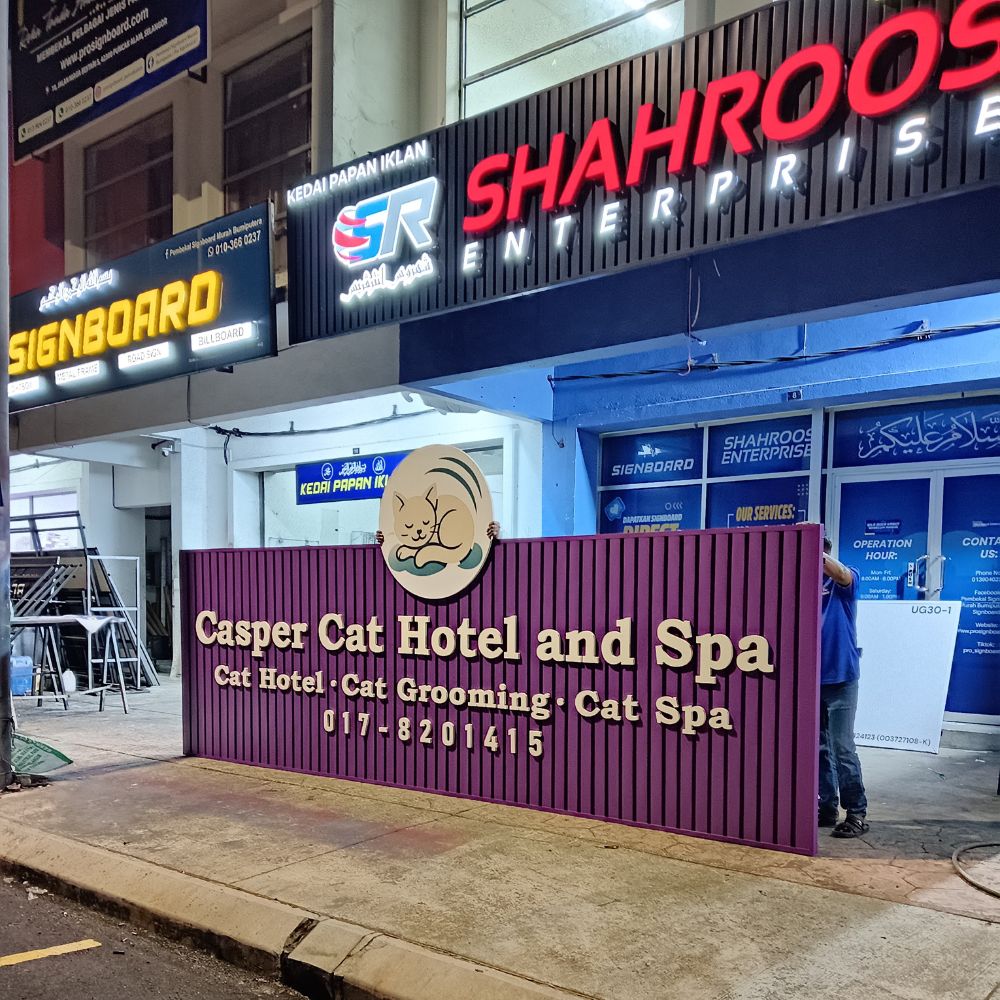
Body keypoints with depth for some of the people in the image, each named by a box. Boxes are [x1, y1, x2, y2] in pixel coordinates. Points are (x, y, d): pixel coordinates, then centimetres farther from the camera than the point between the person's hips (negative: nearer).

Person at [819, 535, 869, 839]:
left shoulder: (844, 582, -4)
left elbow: (842, 574, -28)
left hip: (840, 678, -4)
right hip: (811, 678, 4)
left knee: (843, 748, -4)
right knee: (819, 748, 10)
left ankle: (857, 813, 5)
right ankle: (828, 807, 20)